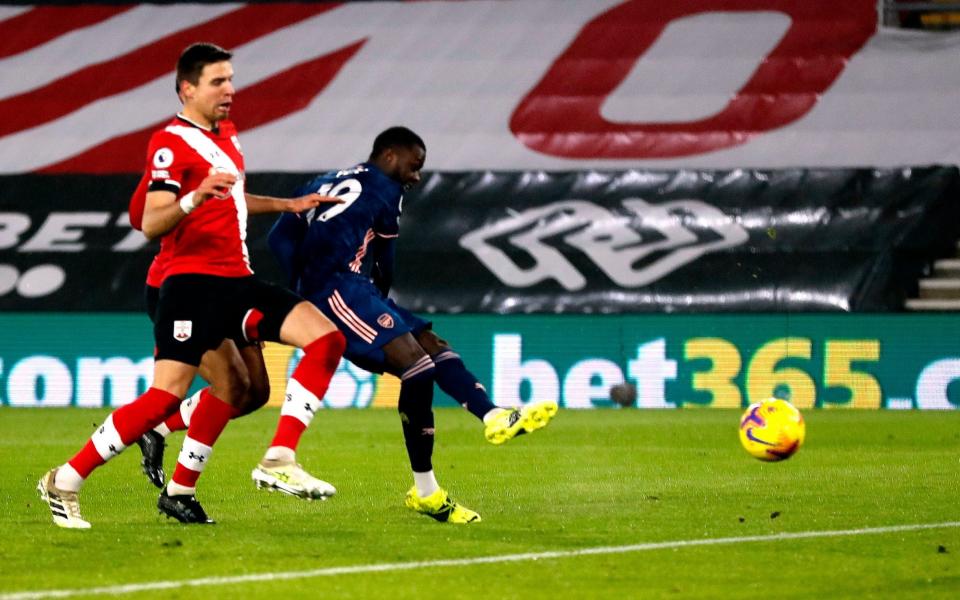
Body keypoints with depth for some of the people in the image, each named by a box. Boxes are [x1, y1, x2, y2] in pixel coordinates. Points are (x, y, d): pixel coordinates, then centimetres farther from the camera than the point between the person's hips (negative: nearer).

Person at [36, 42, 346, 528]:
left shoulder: (226, 134, 18)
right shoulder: (171, 143, -9)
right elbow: (150, 224, -20)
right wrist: (194, 198, -35)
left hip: (235, 280, 9)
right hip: (192, 282, -8)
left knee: (326, 338, -5)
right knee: (166, 395, -17)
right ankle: (63, 484, -5)